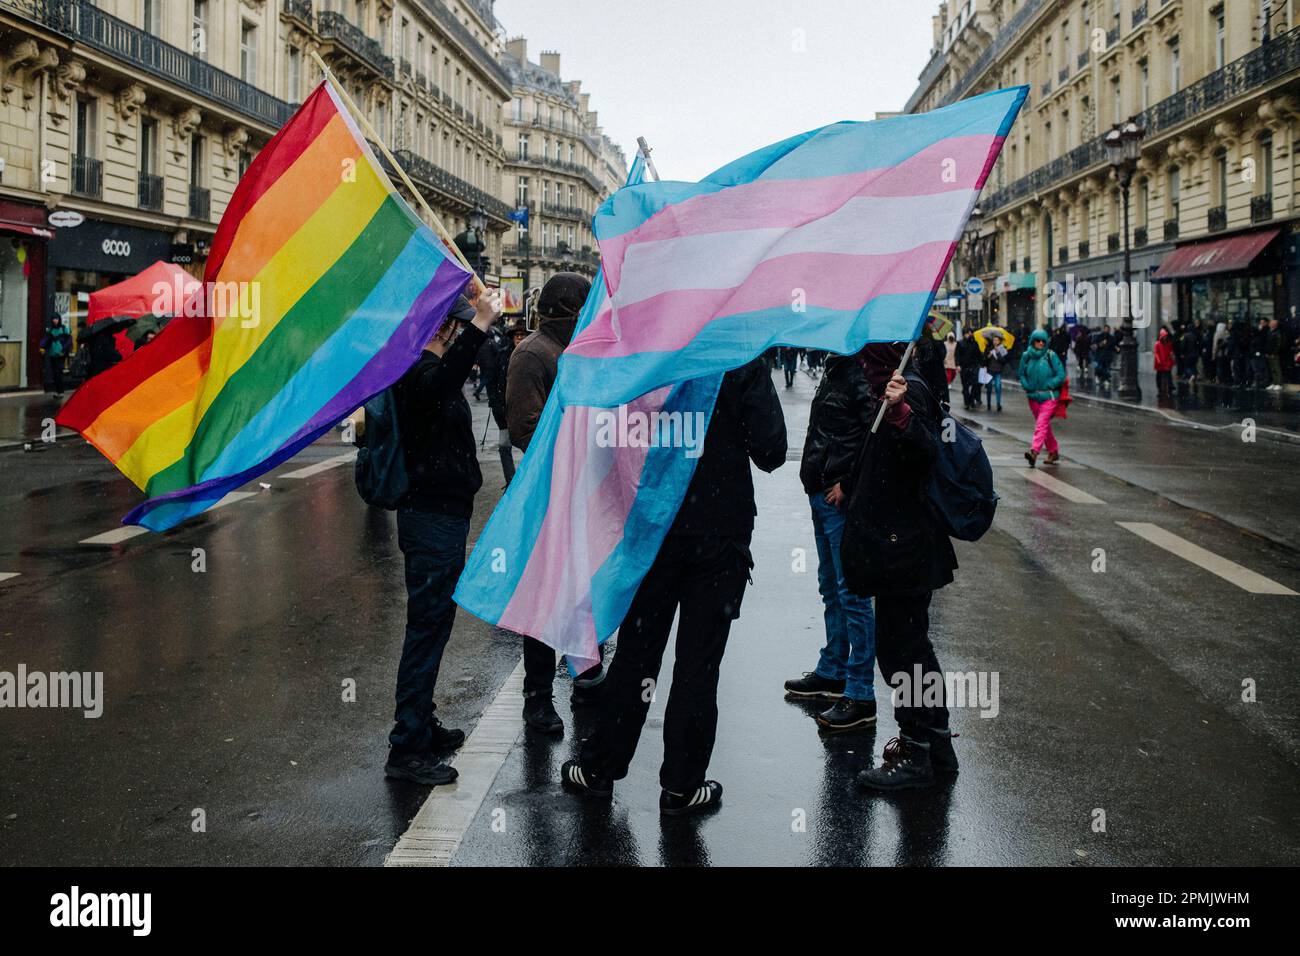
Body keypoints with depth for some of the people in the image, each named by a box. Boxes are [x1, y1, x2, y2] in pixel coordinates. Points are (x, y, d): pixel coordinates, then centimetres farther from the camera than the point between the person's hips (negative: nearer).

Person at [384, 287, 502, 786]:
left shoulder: (427, 368, 17)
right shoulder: (418, 371, -17)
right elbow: (439, 385, -43)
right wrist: (480, 325, -45)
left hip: (442, 515, 11)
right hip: (433, 519, -11)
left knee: (433, 623, 18)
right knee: (427, 626, -8)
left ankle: (421, 725, 29)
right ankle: (407, 747, -4)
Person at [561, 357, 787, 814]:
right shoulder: (745, 365, -10)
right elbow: (771, 451, -12)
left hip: (652, 529, 2)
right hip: (719, 534, -2)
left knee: (635, 653, 13)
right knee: (698, 663, 7)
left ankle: (598, 768, 23)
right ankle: (682, 785, 14)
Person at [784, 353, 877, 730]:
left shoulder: (861, 373, -16)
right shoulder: (836, 367, 14)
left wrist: (846, 483, -19)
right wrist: (819, 481, 15)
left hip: (844, 500, -10)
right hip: (823, 495, 10)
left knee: (851, 592, -6)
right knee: (831, 589, 19)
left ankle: (860, 695, -1)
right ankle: (832, 673, 33)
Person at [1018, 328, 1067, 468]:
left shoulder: (1051, 356, -6)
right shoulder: (1026, 356, 4)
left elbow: (1061, 375, -6)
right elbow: (1022, 374, 15)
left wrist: (1048, 386, -11)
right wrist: (1027, 386, -1)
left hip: (1049, 396, -5)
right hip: (1033, 397, 5)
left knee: (1041, 424, -17)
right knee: (1045, 426, 15)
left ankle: (1034, 452, -28)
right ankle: (1054, 452, 28)